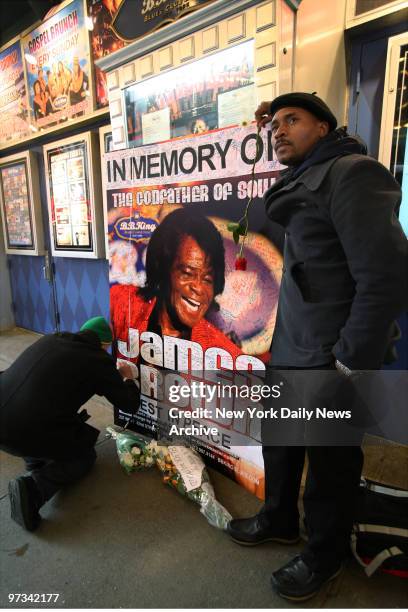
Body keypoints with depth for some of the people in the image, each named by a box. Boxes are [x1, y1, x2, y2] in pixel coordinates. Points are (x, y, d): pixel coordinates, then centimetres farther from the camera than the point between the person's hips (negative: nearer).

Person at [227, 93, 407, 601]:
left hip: (328, 359, -9)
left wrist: (351, 363, -18)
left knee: (330, 463, 12)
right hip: (289, 351, 9)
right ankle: (279, 519, 47)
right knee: (279, 444, 23)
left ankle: (323, 555, 37)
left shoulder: (351, 173, -13)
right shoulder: (304, 181, 13)